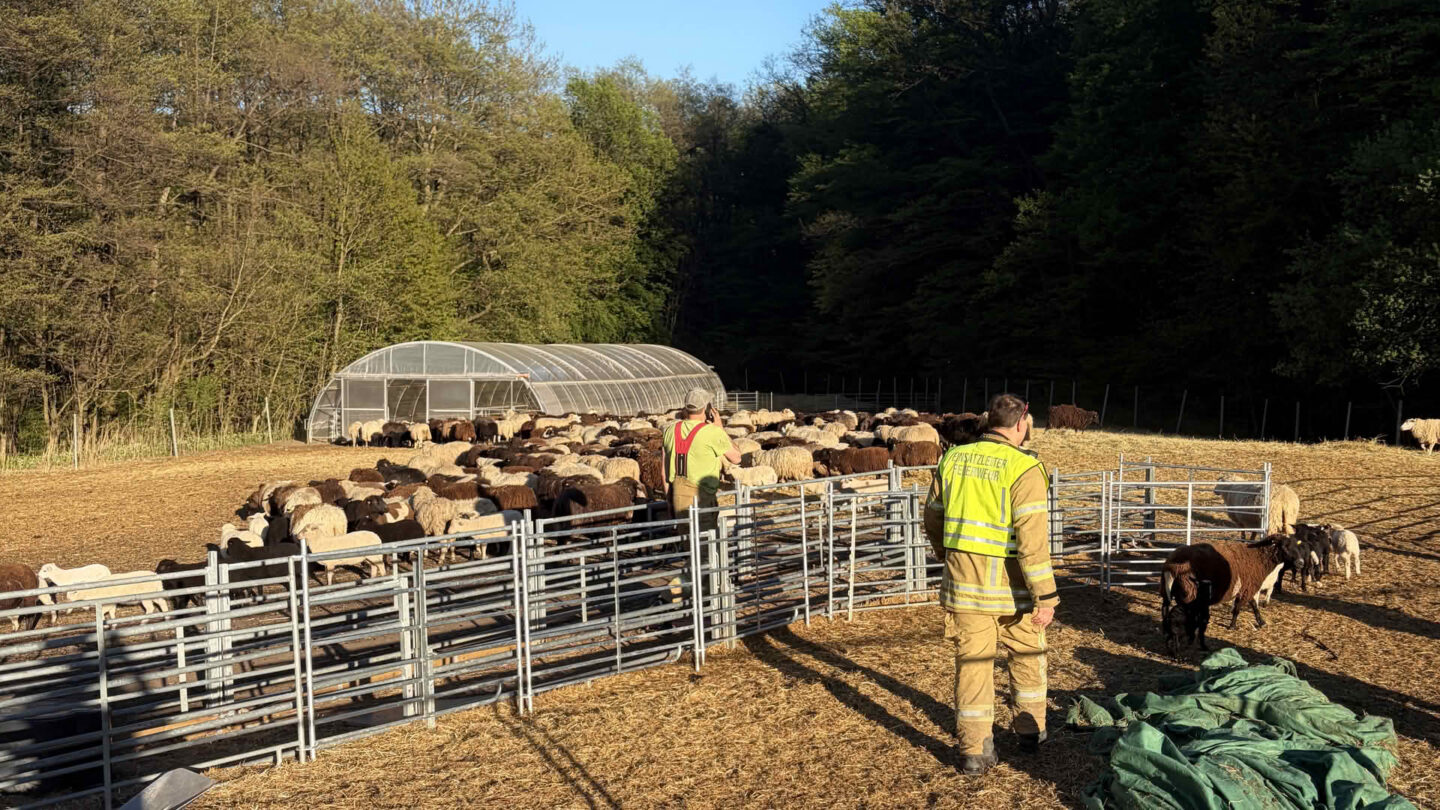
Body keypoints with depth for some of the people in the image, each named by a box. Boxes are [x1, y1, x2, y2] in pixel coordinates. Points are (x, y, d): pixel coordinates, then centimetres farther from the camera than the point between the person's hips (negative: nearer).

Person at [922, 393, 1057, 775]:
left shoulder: (953, 459, 1)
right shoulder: (1023, 469, -15)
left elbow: (933, 519, 11)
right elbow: (1032, 540, -19)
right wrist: (1046, 596, -14)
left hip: (964, 585, 3)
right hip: (1011, 586, -3)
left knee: (972, 662, 9)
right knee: (1027, 655, 21)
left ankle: (975, 750, 13)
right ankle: (1030, 729, 34)